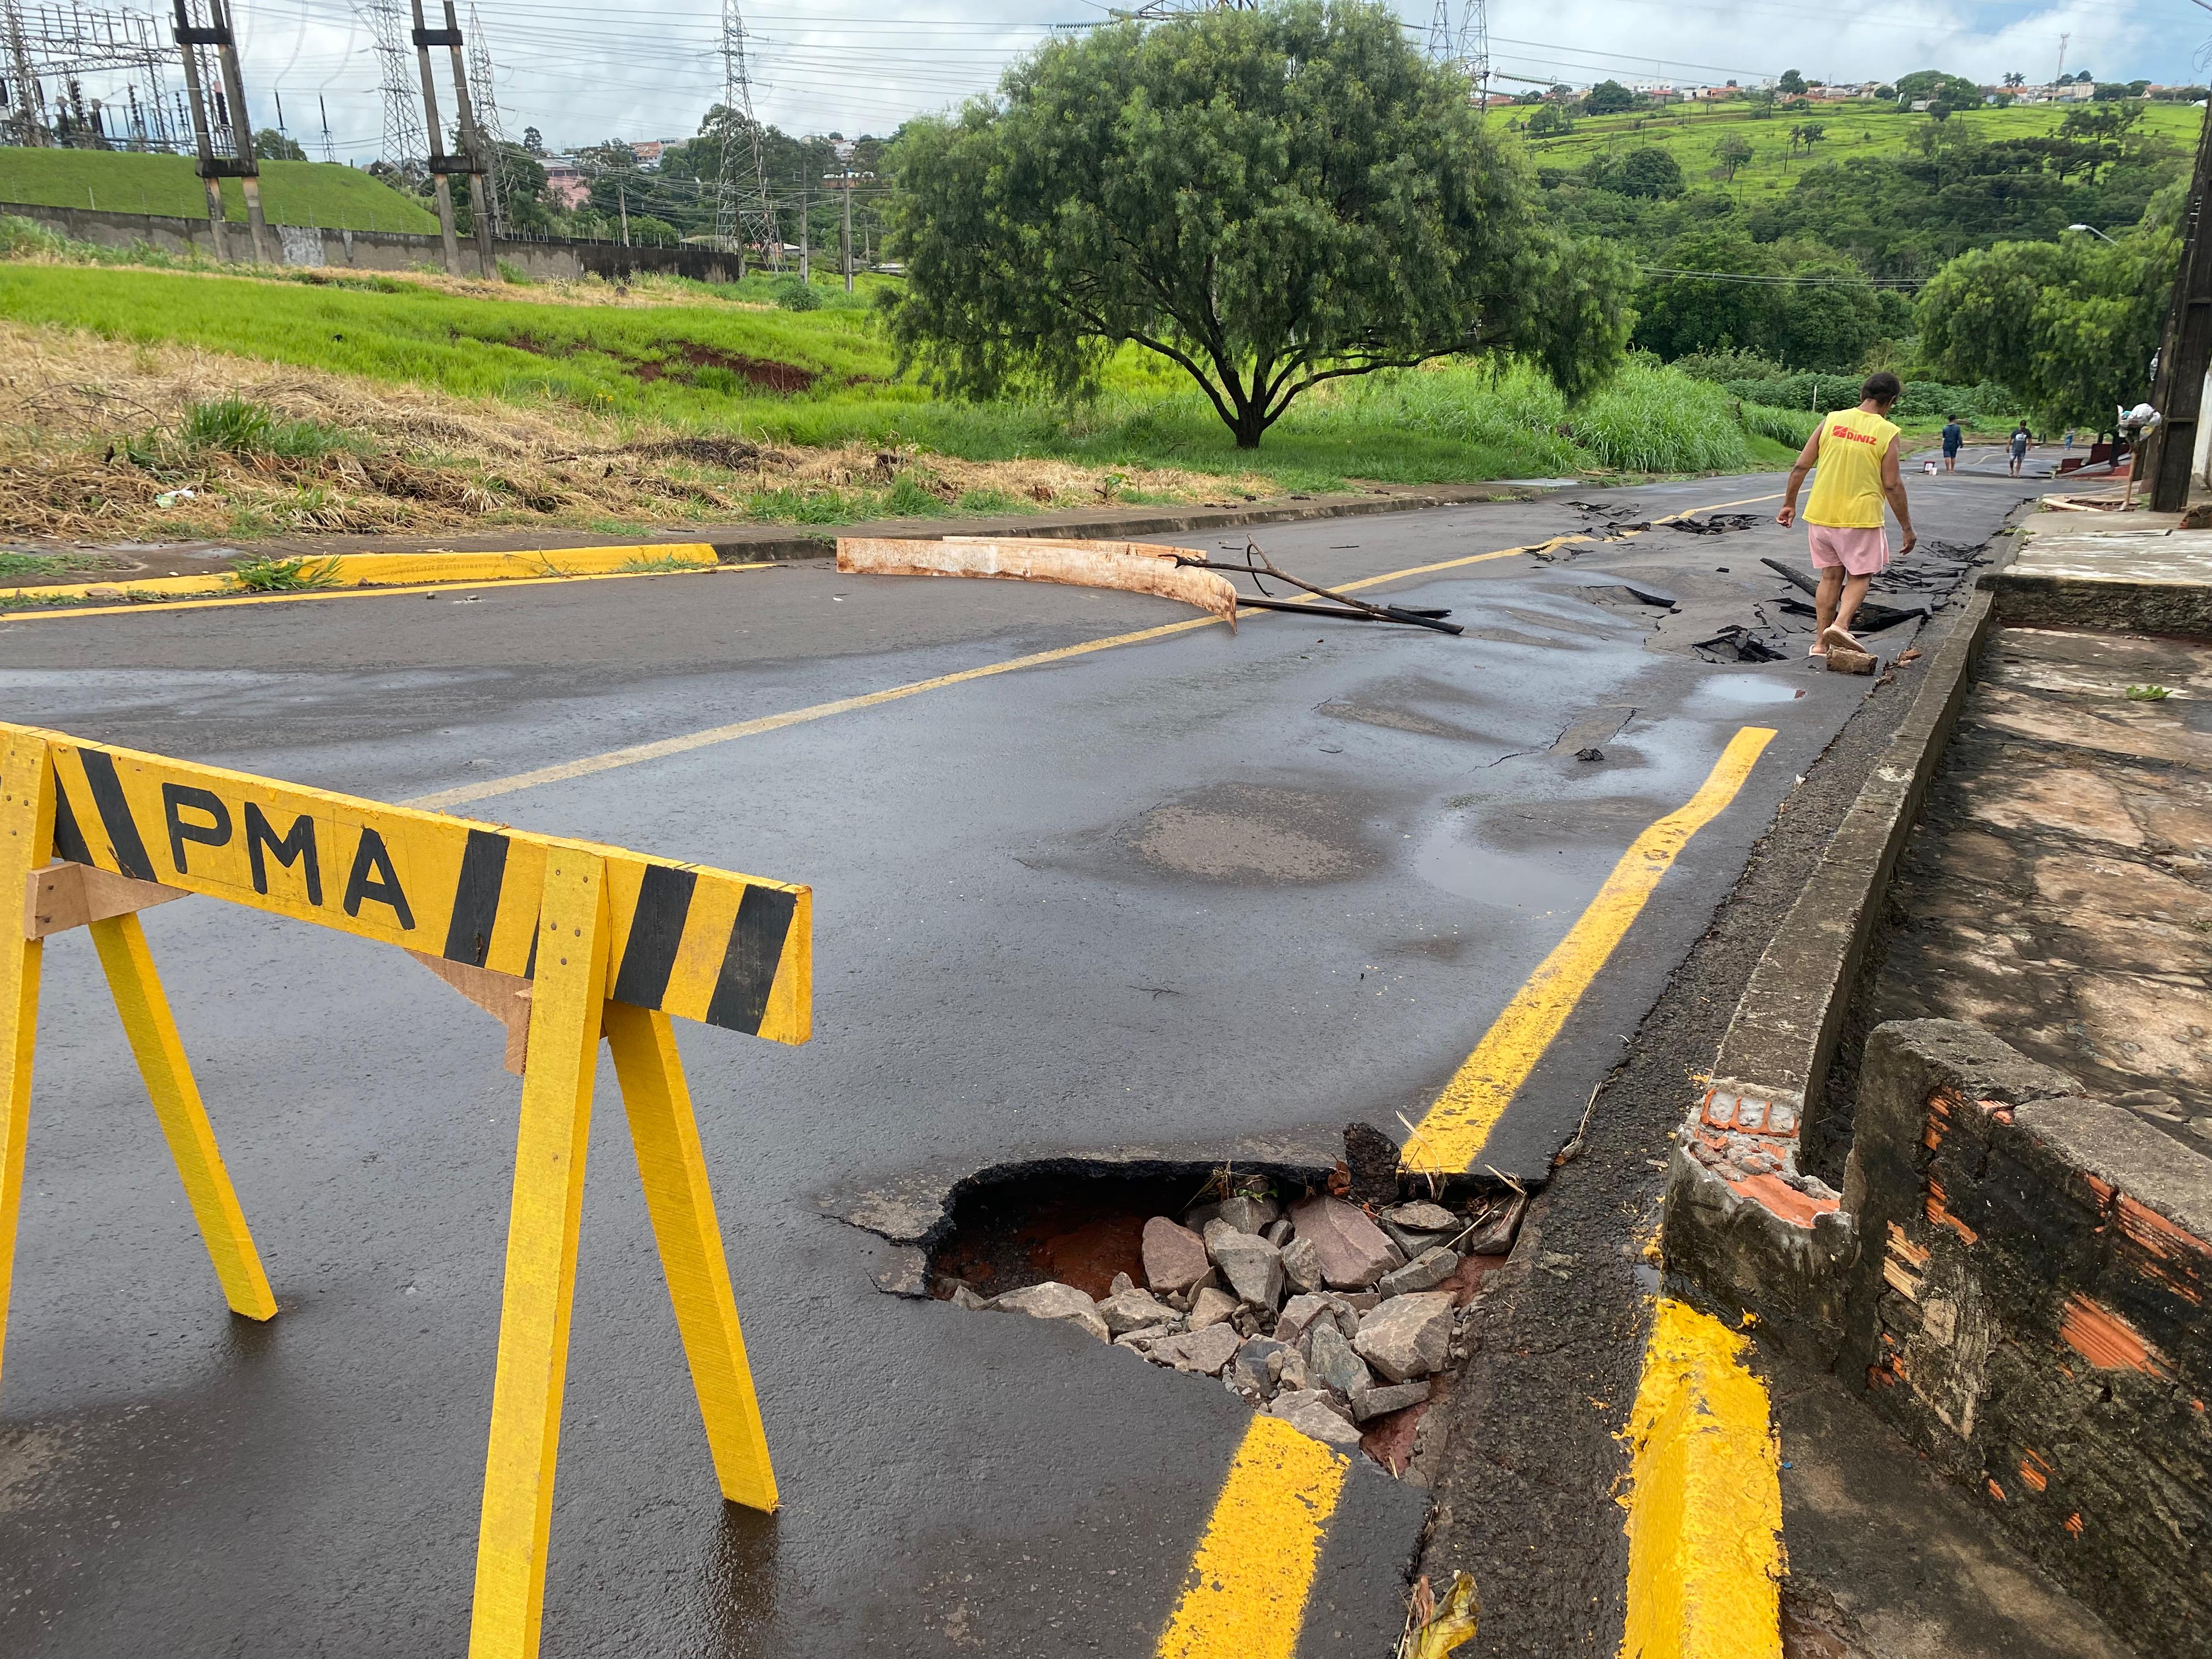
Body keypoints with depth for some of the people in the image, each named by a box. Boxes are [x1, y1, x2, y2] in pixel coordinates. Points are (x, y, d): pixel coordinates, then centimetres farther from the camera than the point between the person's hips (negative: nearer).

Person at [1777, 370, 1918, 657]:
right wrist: (1908, 529, 0)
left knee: (1831, 576, 15)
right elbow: (1892, 486, -8)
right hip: (1861, 517, -3)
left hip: (1820, 515, 3)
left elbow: (1800, 467, 1)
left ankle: (1821, 642, 15)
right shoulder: (1889, 433, -8)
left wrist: (1789, 503, 14)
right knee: (1859, 576, 13)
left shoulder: (1832, 420, 0)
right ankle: (1840, 624, -13)